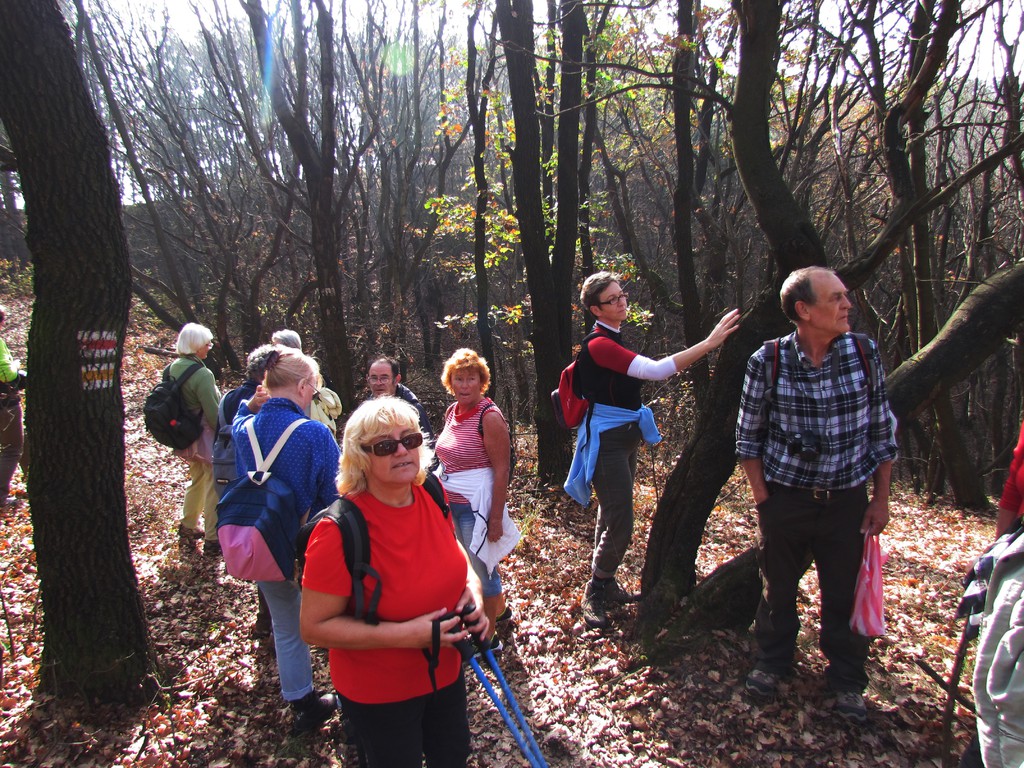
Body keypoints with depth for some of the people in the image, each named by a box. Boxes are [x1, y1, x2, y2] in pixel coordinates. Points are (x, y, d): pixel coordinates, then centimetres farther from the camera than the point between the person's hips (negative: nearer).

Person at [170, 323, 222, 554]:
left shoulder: (173, 368, 1)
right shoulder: (202, 374, -23)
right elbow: (214, 414, -20)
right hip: (206, 437, -8)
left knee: (197, 480, 26)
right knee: (214, 487, 1)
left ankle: (187, 526, 39)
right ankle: (213, 539, 7)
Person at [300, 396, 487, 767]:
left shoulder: (432, 497, -10)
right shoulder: (340, 532, -29)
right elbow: (314, 627, -24)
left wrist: (472, 591, -10)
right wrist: (404, 634, -30)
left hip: (445, 671, 6)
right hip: (378, 692, -6)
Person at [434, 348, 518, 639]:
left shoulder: (489, 416, -16)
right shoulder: (452, 412, 6)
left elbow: (501, 470, -17)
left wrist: (496, 519, -19)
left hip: (477, 504, -8)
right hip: (453, 502, 8)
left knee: (481, 566, 4)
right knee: (469, 563, 21)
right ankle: (498, 604, 45)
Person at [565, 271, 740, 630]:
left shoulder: (612, 341, 11)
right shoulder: (599, 344, -20)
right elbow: (655, 370, -30)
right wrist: (710, 343, -32)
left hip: (625, 437, 10)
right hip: (607, 441, -10)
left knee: (611, 518, 17)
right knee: (620, 526, -7)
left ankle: (606, 584, 30)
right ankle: (594, 593, 11)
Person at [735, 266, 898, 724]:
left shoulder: (864, 354, -6)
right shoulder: (767, 362, -12)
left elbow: (881, 430, 3)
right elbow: (748, 435, -1)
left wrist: (880, 498, 3)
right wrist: (761, 497, -4)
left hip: (847, 499, 1)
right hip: (786, 497, -1)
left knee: (845, 593, 11)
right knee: (779, 586, 16)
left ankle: (847, 681, 33)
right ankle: (772, 663, 39)